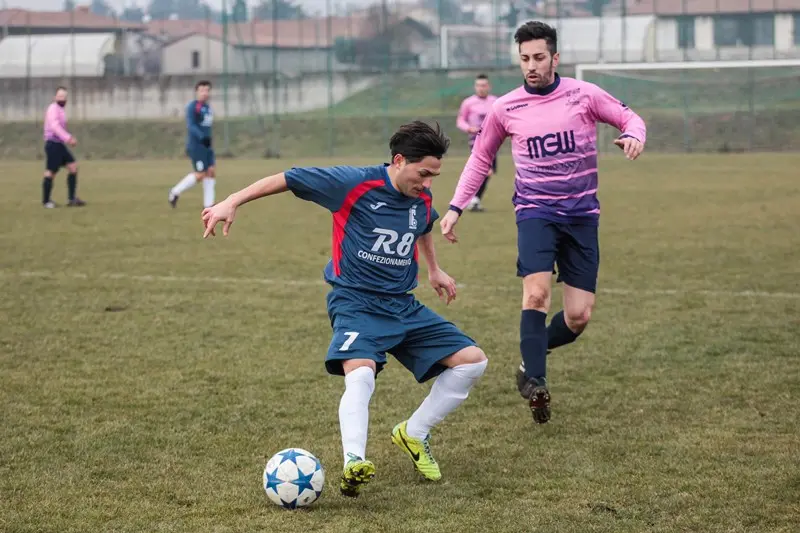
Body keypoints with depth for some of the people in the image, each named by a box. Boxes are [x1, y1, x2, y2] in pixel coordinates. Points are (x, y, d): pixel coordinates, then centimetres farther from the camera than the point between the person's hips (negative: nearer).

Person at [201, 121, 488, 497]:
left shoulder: (422, 200, 3)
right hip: (356, 301, -6)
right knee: (361, 374, -34)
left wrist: (434, 270, 38)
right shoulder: (354, 183, -15)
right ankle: (354, 463, -43)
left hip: (403, 306, 7)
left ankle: (414, 434, 13)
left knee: (472, 361, 0)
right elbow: (287, 179, -11)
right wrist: (232, 203, -15)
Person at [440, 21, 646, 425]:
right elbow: (480, 158, 14)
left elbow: (629, 118, 7)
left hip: (581, 214, 1)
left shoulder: (583, 95, -2)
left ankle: (532, 357, 26)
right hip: (536, 211, -1)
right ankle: (535, 382, -20)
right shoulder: (505, 108, 1)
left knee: (579, 316, -3)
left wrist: (634, 136, -18)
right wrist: (455, 207, 7)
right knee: (536, 293, -26)